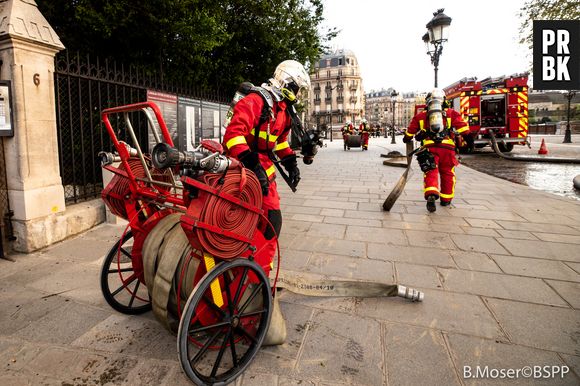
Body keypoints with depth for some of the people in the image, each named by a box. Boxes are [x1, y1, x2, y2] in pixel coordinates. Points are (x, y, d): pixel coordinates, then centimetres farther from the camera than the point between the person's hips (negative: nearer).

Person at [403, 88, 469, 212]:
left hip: (429, 147, 0)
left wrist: (406, 139, 40)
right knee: (447, 173, 15)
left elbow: (410, 132, 21)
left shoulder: (420, 115, 14)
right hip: (448, 147, 1)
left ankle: (431, 195, -27)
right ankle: (446, 199, 25)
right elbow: (464, 128, 3)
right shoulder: (451, 113, 13)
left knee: (431, 172, -1)